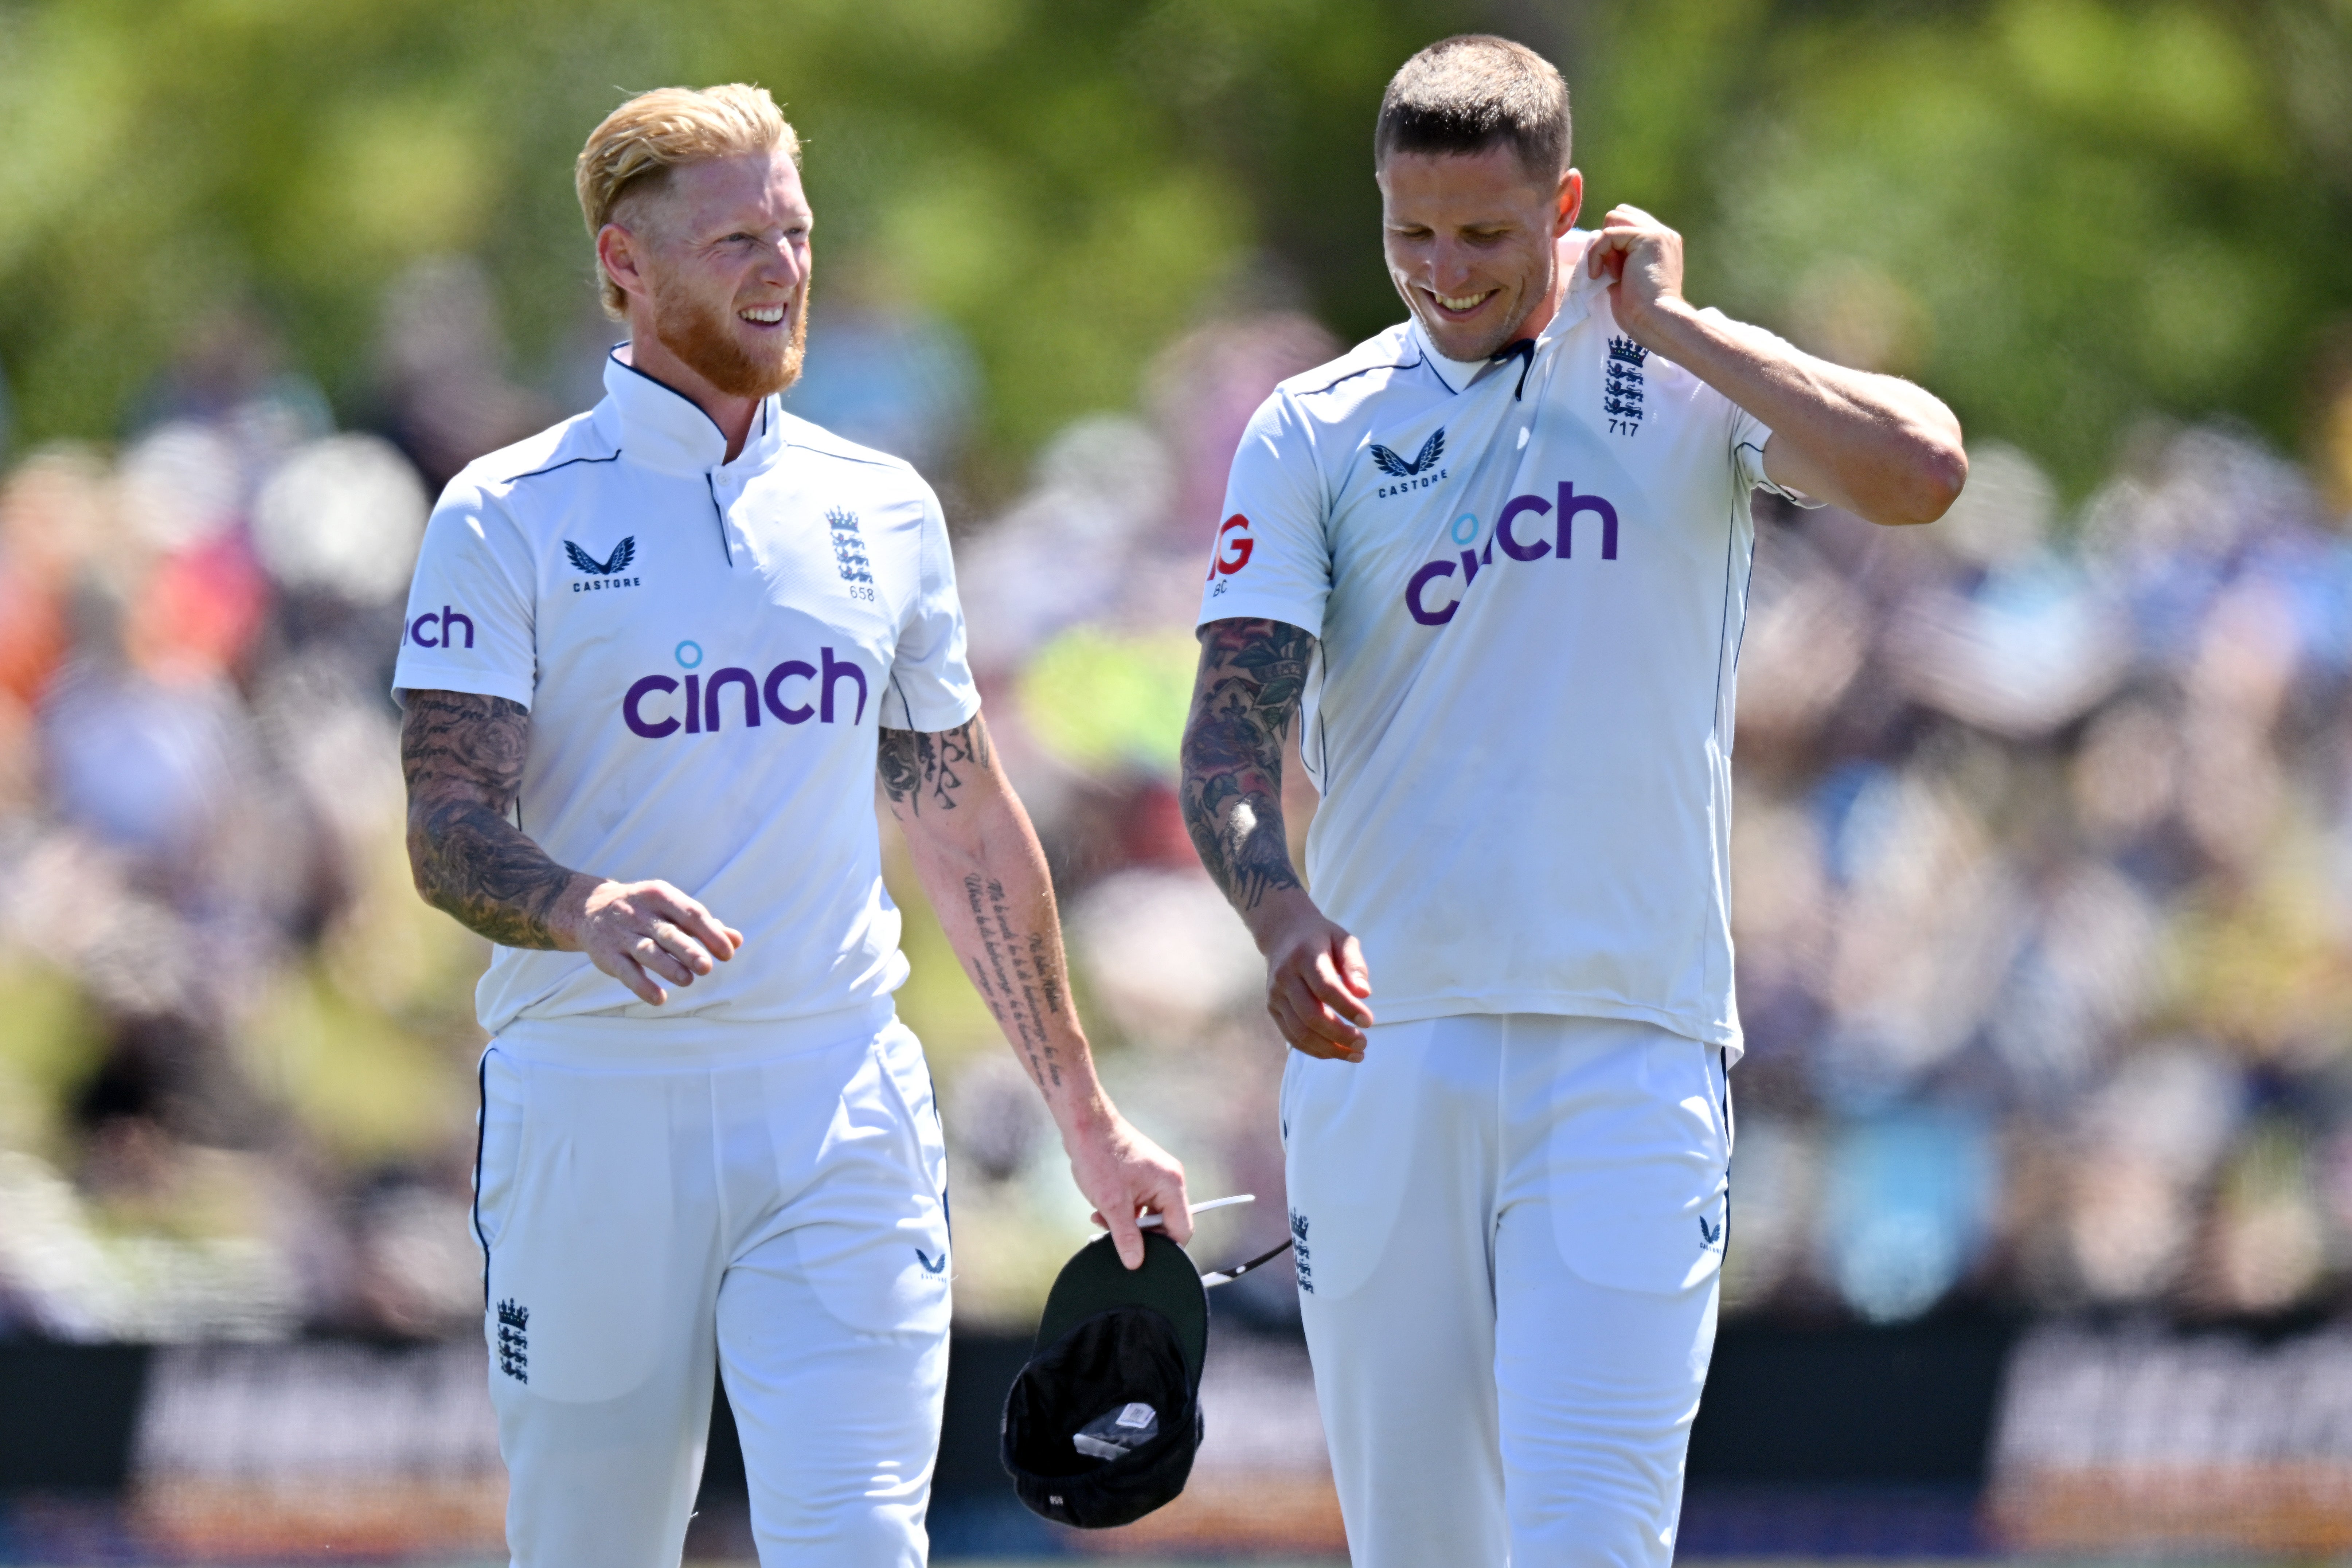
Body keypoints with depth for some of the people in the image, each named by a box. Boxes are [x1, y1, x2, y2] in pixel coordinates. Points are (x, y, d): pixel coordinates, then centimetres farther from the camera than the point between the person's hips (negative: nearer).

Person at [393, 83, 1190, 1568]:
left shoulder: (883, 509, 12)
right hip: (592, 1104, -2)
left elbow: (969, 830, 20)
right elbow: (449, 828, -9)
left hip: (840, 1109, 2)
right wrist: (590, 914, -32)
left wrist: (1087, 1115, 22)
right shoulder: (509, 517, -1)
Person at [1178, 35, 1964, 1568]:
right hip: (1379, 1043, 2)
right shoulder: (1317, 431, 7)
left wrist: (1671, 324, -8)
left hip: (1630, 1052, -2)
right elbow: (1234, 718, -4)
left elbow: (1920, 469, -16)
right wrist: (1284, 913, -24)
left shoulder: (1692, 388, 3)